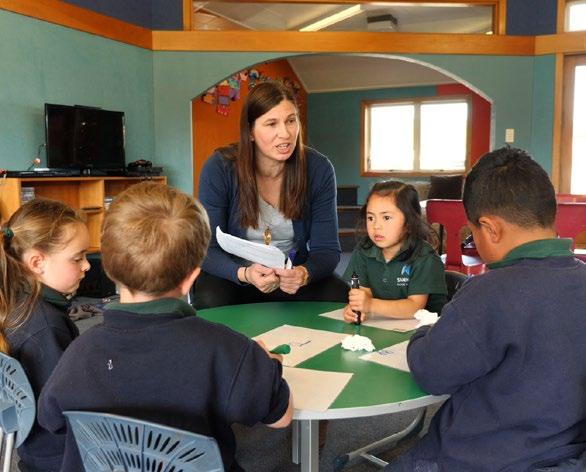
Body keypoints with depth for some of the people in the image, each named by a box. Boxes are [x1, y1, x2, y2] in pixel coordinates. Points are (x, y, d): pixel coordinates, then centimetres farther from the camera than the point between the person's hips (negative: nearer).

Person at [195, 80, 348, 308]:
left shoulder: (319, 169, -12)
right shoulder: (219, 168, -17)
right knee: (211, 300, -33)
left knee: (342, 298, -23)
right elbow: (208, 250, -15)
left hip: (293, 277, 2)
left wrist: (304, 274, -34)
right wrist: (245, 273, -37)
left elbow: (327, 248, -10)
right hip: (233, 276, -1)